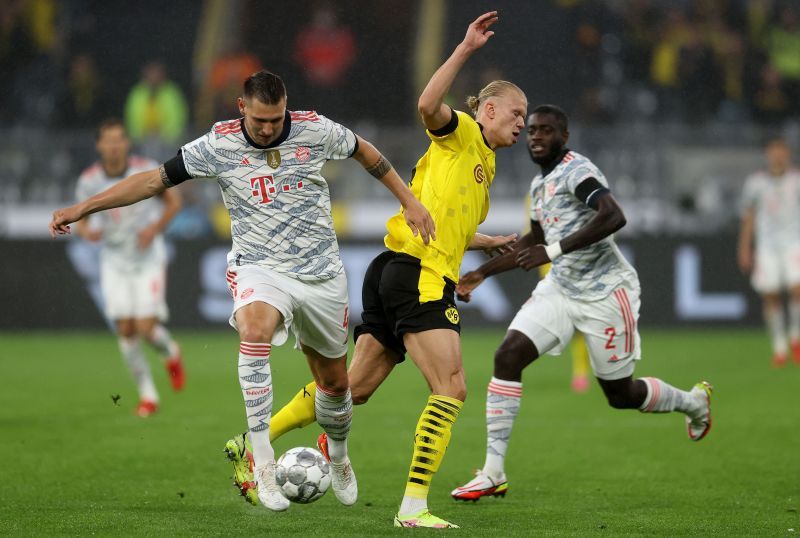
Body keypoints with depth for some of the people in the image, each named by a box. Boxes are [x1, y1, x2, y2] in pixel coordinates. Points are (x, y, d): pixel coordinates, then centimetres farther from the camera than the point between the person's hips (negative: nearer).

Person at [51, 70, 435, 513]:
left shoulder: (316, 130, -7)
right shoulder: (219, 145, -10)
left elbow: (364, 151, 12)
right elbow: (156, 179, -6)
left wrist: (409, 201, 14)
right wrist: (83, 207, -10)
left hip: (321, 273, 2)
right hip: (259, 267, -2)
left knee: (333, 379, 11)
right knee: (254, 331, -36)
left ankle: (338, 456, 44)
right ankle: (262, 461, -34)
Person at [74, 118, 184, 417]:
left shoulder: (147, 170, -15)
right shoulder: (88, 181, -9)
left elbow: (173, 202, -2)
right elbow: (80, 219, 3)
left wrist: (154, 229, -18)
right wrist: (86, 232, -21)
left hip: (149, 259, -2)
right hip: (114, 262, 2)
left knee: (146, 329, -11)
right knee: (125, 330, -4)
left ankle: (171, 353, 25)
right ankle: (147, 394, 13)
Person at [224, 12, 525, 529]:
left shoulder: (485, 162, 26)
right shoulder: (461, 133, 0)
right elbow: (428, 105, -24)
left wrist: (494, 241, 39)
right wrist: (466, 49, -27)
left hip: (394, 274, 10)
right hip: (417, 273, -10)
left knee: (354, 387, 12)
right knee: (451, 389, -14)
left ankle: (251, 446, 18)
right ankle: (415, 506, -18)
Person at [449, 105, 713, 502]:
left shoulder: (576, 171, -17)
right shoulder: (540, 184, 12)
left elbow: (614, 217, -34)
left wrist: (553, 251, -37)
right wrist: (482, 273, 25)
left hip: (604, 293, -8)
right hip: (560, 288, 8)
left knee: (621, 395, 5)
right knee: (507, 356, -12)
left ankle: (694, 402, 38)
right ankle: (493, 473, -10)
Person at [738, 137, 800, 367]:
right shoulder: (755, 183, 6)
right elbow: (748, 217, 13)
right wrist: (744, 251, 10)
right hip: (767, 244, 1)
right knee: (771, 297, -1)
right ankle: (779, 347, 11)